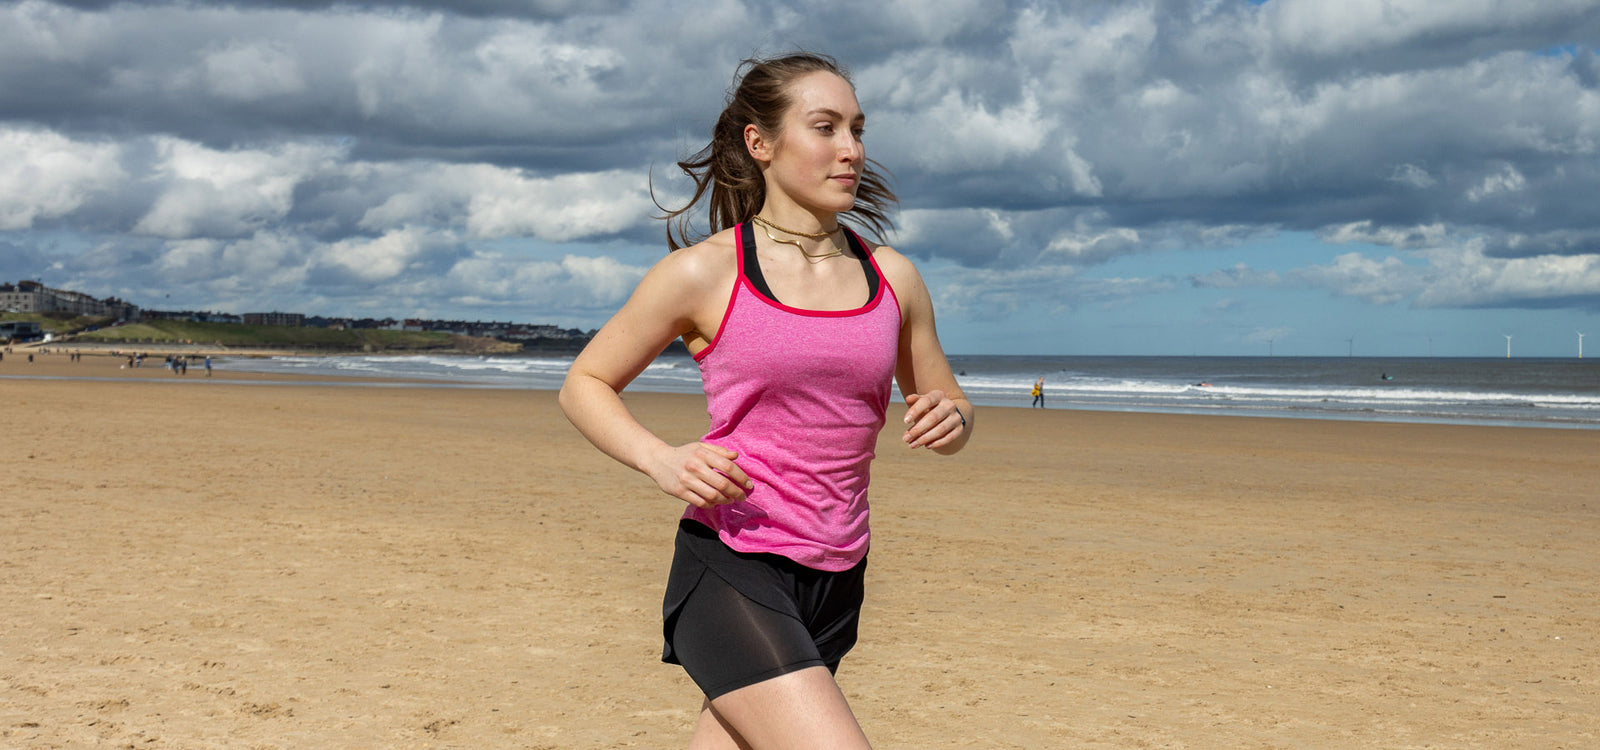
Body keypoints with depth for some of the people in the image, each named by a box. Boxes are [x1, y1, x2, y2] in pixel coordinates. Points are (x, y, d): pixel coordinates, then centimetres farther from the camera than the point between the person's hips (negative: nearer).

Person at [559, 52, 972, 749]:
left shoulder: (893, 278, 8)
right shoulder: (703, 273, -5)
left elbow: (946, 402, 20)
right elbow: (584, 384, 5)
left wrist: (950, 420, -5)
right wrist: (661, 459, -14)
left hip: (834, 581, 5)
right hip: (729, 567, -5)